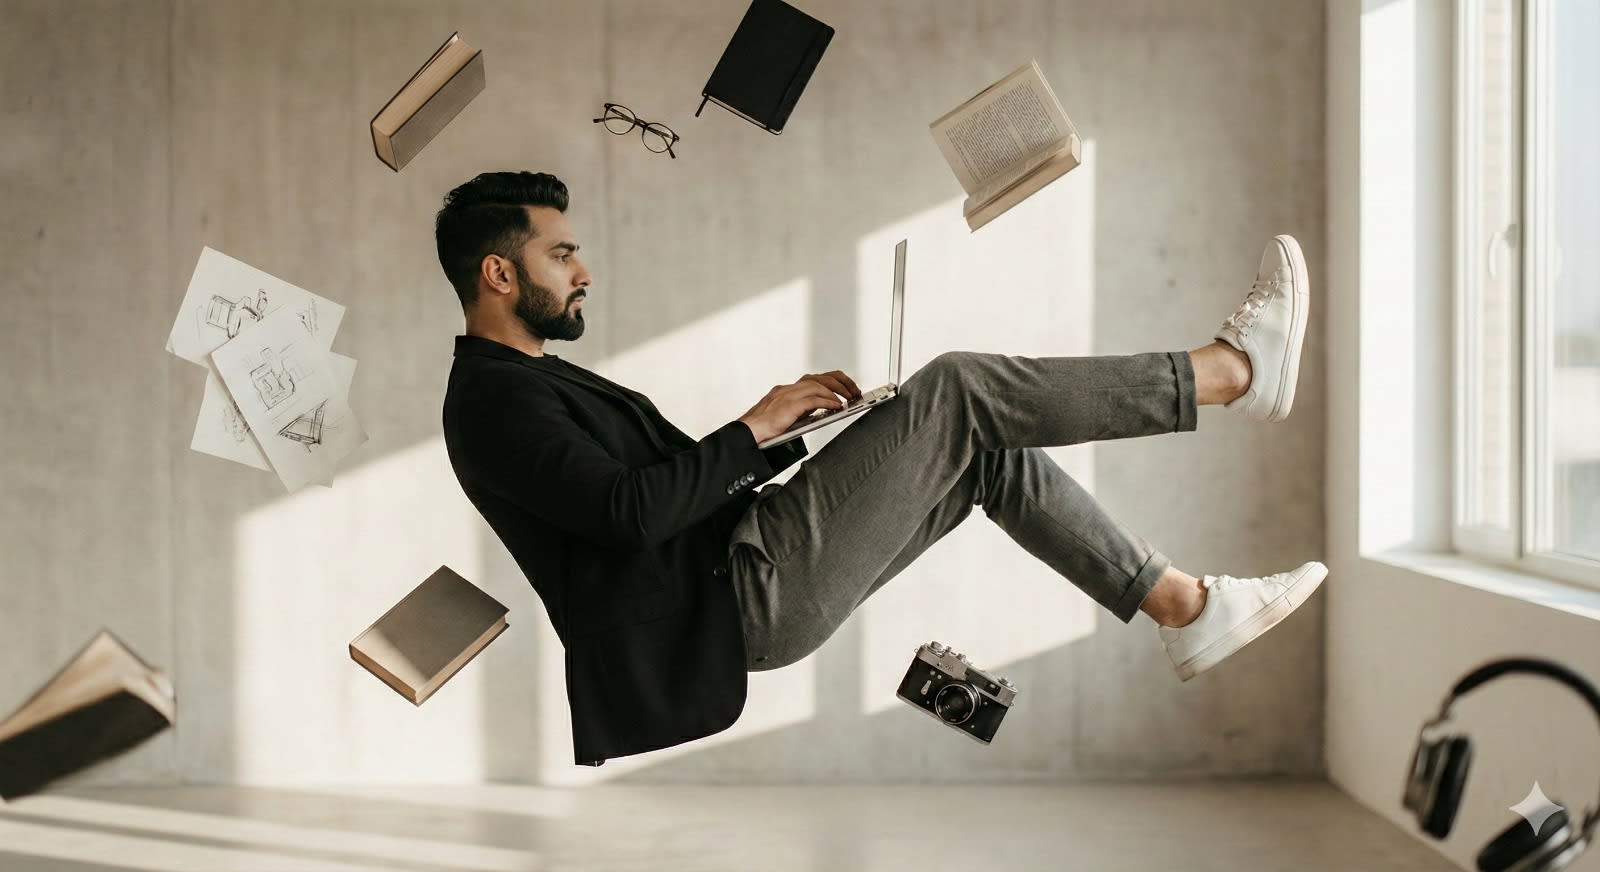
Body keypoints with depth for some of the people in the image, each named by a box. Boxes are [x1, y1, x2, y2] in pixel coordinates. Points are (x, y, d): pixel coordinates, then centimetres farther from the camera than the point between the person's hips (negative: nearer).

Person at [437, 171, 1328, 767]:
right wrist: (756, 427, -12)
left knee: (987, 448, 6)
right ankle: (1232, 368, -6)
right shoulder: (493, 398, -10)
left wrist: (786, 423, 7)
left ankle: (1186, 607, 10)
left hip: (745, 574, 10)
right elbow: (630, 512, -24)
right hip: (741, 596, -10)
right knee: (953, 390, -14)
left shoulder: (544, 381, 22)